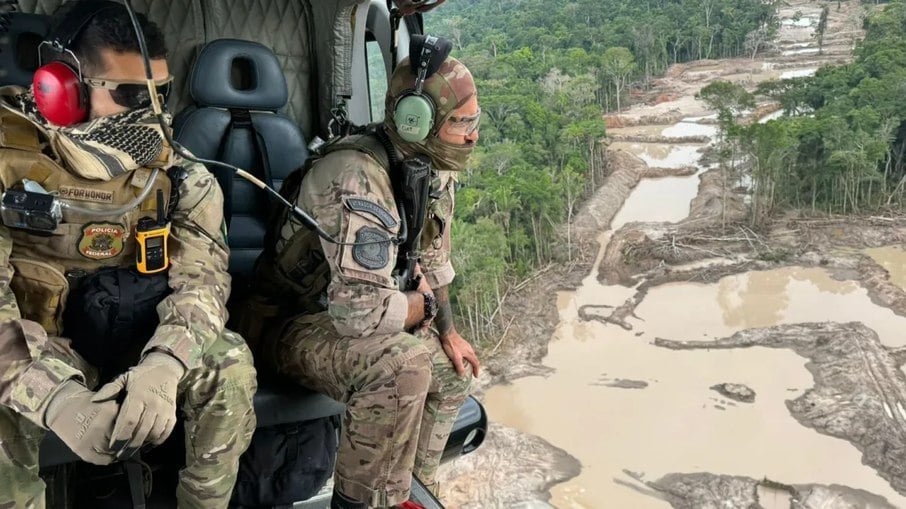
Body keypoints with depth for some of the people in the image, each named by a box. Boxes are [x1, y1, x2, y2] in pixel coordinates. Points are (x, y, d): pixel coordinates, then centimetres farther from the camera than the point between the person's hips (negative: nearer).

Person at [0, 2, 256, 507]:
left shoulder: (174, 169, -6)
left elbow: (202, 275, -15)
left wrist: (162, 366, -36)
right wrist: (58, 400, -40)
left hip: (136, 349, 3)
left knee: (229, 361, -23)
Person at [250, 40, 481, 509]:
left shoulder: (434, 171, -3)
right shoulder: (357, 179, -33)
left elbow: (433, 260, 12)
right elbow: (363, 310, -38)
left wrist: (448, 333, 7)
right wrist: (422, 304, -18)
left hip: (353, 312, 10)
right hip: (290, 323, -9)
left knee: (452, 373, 15)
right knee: (403, 364, -34)